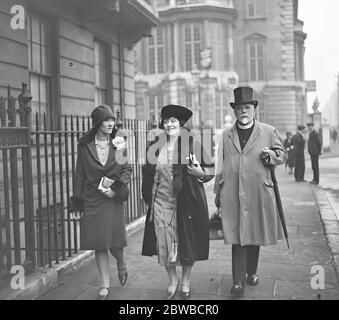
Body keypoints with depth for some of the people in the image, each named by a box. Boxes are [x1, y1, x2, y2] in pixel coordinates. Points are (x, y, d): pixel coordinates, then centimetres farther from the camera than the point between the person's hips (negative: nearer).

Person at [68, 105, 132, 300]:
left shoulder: (119, 142, 1)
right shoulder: (85, 145, 2)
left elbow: (128, 169, 1)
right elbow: (80, 174, 5)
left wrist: (116, 188, -13)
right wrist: (77, 199, 2)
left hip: (113, 199, -1)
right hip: (92, 201, 1)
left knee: (115, 243, 0)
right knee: (99, 245, 5)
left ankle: (121, 264, 35)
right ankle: (105, 285, 17)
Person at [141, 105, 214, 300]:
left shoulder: (193, 144, -4)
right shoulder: (156, 146, 5)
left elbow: (211, 168, 2)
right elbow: (148, 173, 15)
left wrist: (200, 172, -19)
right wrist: (149, 198, 8)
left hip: (187, 202, -2)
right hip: (162, 202, 3)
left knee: (188, 243, 5)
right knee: (164, 242, 4)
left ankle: (186, 281, 26)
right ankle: (173, 280, 26)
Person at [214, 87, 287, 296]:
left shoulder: (269, 132, 6)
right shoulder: (227, 135, 10)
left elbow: (283, 155, 11)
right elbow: (221, 166, 14)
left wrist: (270, 155, -11)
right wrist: (218, 193, 12)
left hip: (259, 193, 0)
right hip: (233, 195, 0)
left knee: (256, 234, 12)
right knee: (238, 236, -5)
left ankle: (252, 272, 31)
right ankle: (239, 281, -3)